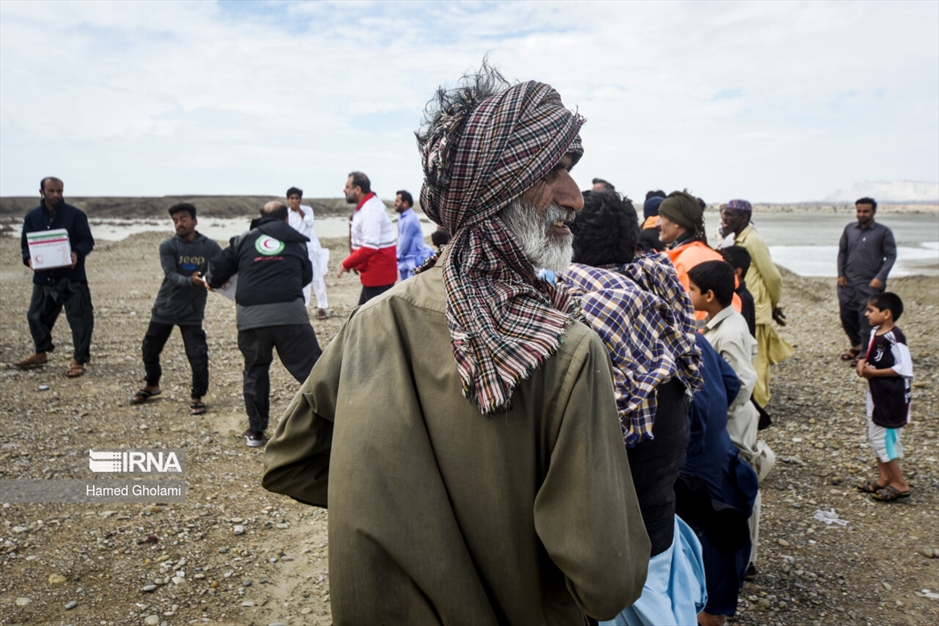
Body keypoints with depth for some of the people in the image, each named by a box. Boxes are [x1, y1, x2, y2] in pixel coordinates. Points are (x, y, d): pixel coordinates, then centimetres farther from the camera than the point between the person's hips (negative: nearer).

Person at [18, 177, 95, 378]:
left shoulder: (75, 215, -4)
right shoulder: (32, 217, 6)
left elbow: (87, 241, -4)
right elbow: (25, 244, 9)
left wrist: (77, 253, -25)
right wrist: (29, 259, -12)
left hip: (72, 277, -4)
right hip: (43, 277, 4)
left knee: (79, 318, -4)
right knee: (36, 315, 15)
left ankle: (79, 360, 7)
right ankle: (41, 352, 36)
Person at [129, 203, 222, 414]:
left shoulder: (210, 247, -7)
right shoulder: (167, 246, -8)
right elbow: (171, 275, -20)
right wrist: (190, 281, -40)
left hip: (192, 312, -2)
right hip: (164, 308, 2)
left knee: (198, 355, -9)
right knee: (149, 350, 15)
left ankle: (197, 397, 10)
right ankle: (152, 385, 40)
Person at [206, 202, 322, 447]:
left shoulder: (243, 240, 17)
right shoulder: (297, 241, 18)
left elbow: (217, 269, 15)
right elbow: (306, 276, 22)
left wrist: (211, 282, 38)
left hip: (251, 316, 2)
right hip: (290, 312, -1)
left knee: (255, 372, 20)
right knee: (311, 369, 3)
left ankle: (256, 430, 26)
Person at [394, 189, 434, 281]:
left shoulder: (410, 219, -21)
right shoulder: (402, 217, 8)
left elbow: (405, 241, -17)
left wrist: (398, 257, -4)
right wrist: (398, 256, 8)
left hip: (414, 260, -10)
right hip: (405, 260, 10)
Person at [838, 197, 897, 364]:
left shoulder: (883, 232, -3)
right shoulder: (849, 229, 8)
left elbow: (891, 255, -3)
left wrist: (880, 277, -13)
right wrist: (840, 274, 4)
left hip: (870, 285, -4)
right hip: (847, 283, 4)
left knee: (866, 318, -6)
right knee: (846, 316, 11)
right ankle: (856, 345, 31)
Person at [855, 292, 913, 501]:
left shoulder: (894, 338, -22)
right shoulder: (875, 333, 6)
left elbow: (904, 369, -26)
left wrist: (874, 372, -20)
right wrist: (863, 362, -2)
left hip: (891, 397, -10)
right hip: (876, 394, 10)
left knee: (885, 439, -2)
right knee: (876, 436, 17)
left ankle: (900, 484, 12)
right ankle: (885, 478, 29)